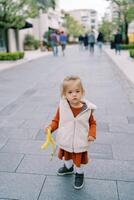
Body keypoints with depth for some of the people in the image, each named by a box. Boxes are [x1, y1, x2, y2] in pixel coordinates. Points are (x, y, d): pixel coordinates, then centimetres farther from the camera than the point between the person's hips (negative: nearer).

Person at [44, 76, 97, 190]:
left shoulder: (87, 109, -18)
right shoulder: (62, 106, -17)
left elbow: (92, 123, -4)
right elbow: (56, 120, -5)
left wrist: (92, 134, -21)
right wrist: (50, 127, -24)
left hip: (80, 144, -2)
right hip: (65, 142, 2)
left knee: (79, 161, 21)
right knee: (66, 157, 31)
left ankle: (79, 174, 53)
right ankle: (68, 167, 64)